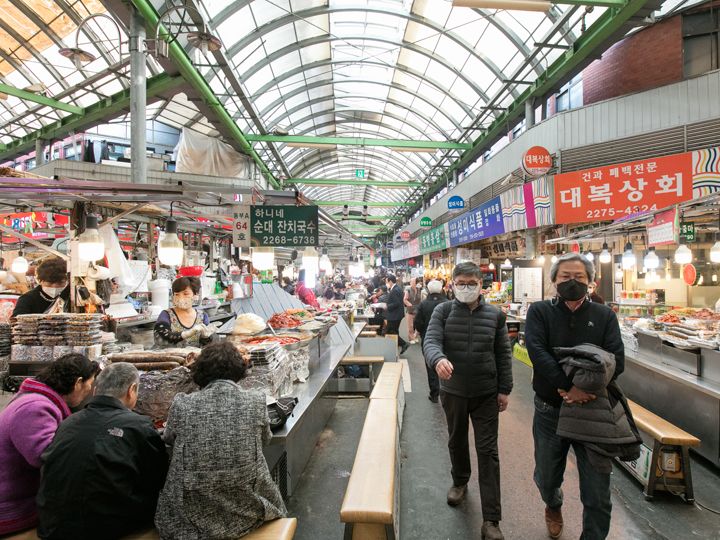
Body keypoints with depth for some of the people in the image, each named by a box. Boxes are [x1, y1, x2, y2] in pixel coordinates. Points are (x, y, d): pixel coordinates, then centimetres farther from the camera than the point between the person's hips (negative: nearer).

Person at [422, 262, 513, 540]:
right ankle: (460, 482, 48)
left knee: (488, 451, 2)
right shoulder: (443, 311, -6)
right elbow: (430, 341, -19)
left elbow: (503, 354, 1)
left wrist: (504, 389, -2)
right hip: (453, 391, 1)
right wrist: (438, 359, -41)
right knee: (456, 441, 20)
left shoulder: (495, 315, -3)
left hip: (486, 393, 0)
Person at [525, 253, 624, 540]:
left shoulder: (605, 315, 1)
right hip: (550, 411, 0)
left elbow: (617, 359, -9)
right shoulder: (539, 311, -4)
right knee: (546, 477, 19)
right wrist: (569, 387, -27)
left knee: (597, 491, 7)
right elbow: (537, 352, -18)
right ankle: (553, 507, 52)